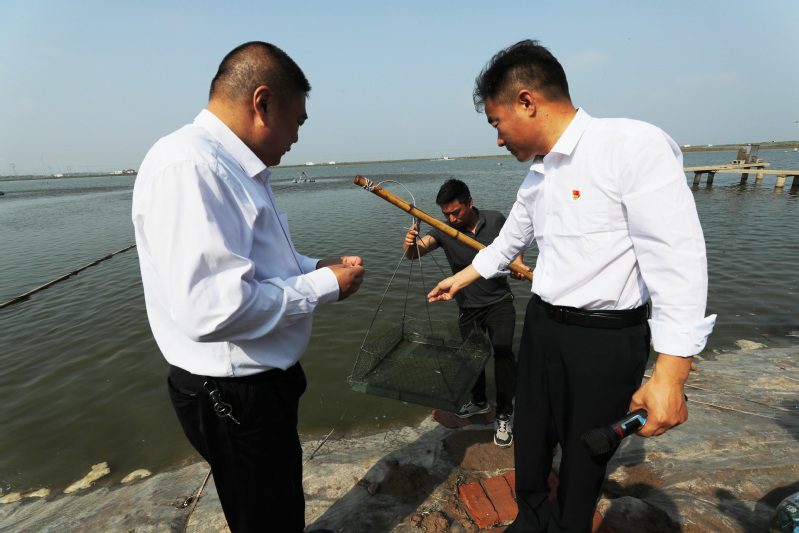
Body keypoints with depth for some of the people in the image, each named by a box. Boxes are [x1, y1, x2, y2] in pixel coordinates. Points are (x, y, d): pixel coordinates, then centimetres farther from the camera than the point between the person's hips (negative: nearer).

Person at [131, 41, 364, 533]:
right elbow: (212, 308, -34)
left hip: (264, 381, 10)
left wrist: (314, 267, 4)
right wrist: (324, 286, -21)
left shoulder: (240, 168, 9)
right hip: (234, 397, -9)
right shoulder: (189, 165, -25)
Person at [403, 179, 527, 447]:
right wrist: (411, 244, -50)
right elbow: (416, 251, -27)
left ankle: (503, 417, 3)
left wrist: (518, 265, -11)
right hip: (468, 307, 2)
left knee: (503, 352, -17)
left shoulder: (495, 220, -9)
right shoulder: (444, 230, -11)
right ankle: (479, 401, 43)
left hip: (499, 302, -2)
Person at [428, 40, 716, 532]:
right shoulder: (537, 177, 7)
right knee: (530, 442, 21)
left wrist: (669, 377, -23)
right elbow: (508, 243, 22)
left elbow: (678, 262, -21)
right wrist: (460, 280, 31)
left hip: (606, 339, -7)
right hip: (541, 326, 7)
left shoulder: (635, 146, -18)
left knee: (585, 458, 13)